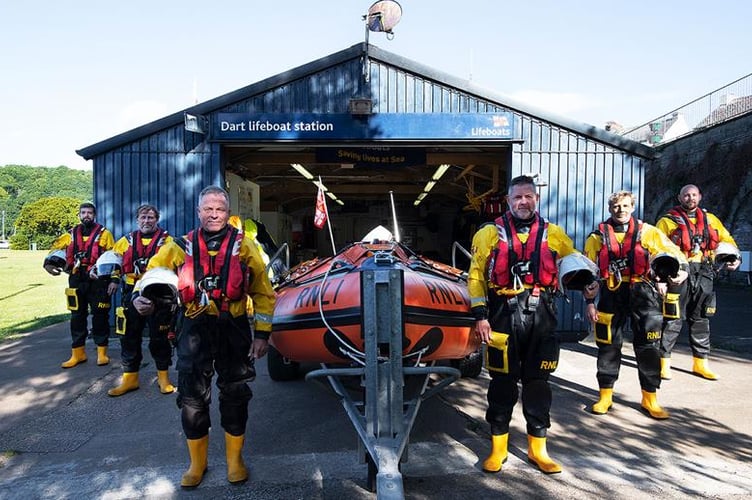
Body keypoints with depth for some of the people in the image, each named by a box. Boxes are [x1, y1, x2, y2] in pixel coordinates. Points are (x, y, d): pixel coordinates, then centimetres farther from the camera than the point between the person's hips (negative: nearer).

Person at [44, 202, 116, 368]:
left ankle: (102, 352, 9)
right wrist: (49, 263, -3)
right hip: (77, 281, 4)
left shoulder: (104, 234, 2)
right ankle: (77, 353, 16)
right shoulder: (71, 235, 12)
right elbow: (55, 248, 18)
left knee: (100, 316, 2)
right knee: (77, 316, 7)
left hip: (98, 281, -4)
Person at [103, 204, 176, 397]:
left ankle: (163, 377, 18)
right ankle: (130, 378, 20)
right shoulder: (126, 241, 12)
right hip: (132, 294, 3)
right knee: (129, 337, 7)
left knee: (159, 337, 4)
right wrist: (114, 278, 7)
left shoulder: (166, 241, 2)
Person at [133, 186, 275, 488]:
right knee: (192, 397, 6)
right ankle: (197, 462, 27)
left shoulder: (243, 246, 0)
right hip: (195, 330, 1)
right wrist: (140, 296, -15)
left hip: (234, 330, -1)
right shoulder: (181, 247, 4)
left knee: (235, 395, 9)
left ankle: (235, 458, 29)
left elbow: (263, 293, 1)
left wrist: (262, 333, -4)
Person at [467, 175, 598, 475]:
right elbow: (475, 276, 1)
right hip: (503, 315, -2)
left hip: (541, 315, 2)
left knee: (537, 382, 10)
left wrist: (588, 282, -8)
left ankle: (537, 448, 25)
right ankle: (498, 447, 21)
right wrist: (480, 315, -6)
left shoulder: (553, 234, 8)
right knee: (503, 381, 6)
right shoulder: (490, 233, 2)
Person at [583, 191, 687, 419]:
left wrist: (682, 270, -15)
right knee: (608, 346, 6)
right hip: (612, 294, 0)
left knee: (648, 347, 4)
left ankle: (650, 399, 19)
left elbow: (673, 253, 6)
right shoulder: (599, 236, 5)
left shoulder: (647, 232, 4)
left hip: (642, 293, 0)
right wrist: (589, 301, 2)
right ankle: (605, 396, 20)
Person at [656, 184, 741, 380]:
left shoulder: (710, 219, 15)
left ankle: (700, 363, 22)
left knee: (701, 320, 11)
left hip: (703, 275, 5)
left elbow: (727, 239, 20)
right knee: (673, 320, -3)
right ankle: (664, 361, 7)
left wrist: (735, 257, 2)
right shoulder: (667, 221, 1)